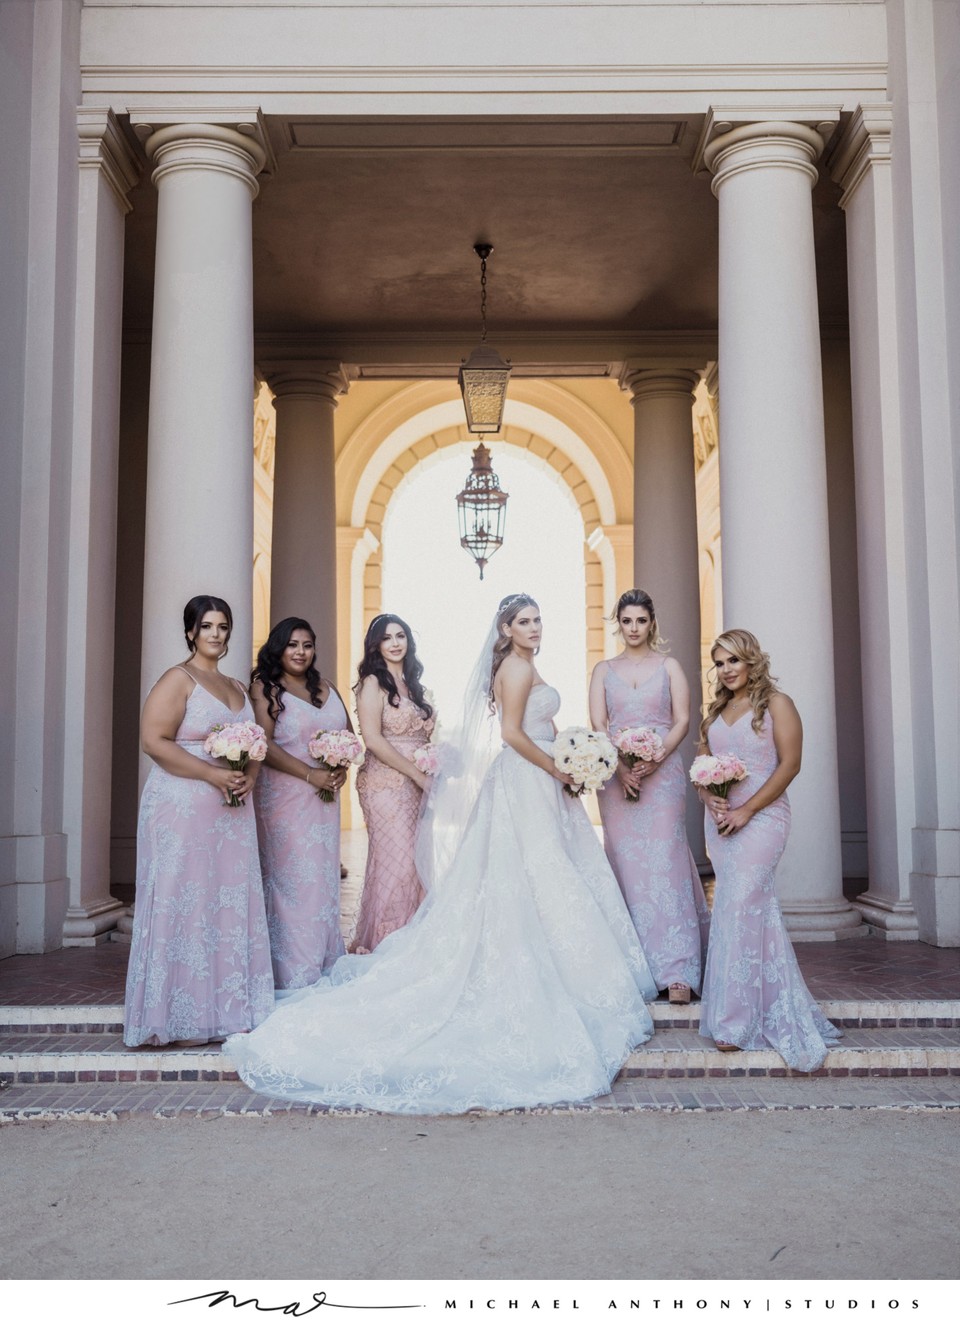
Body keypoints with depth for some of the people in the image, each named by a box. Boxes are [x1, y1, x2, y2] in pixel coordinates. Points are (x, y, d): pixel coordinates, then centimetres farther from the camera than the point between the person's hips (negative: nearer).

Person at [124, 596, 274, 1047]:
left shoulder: (238, 687, 17)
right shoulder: (178, 679, -4)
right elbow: (155, 741, -14)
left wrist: (250, 777, -2)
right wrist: (213, 775, -18)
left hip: (233, 812, 7)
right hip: (184, 809, -7)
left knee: (233, 904, 6)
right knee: (186, 904, -3)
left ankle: (226, 1011, 14)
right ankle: (182, 1019, 4)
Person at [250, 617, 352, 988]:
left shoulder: (326, 688, 15)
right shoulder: (265, 688, -5)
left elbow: (349, 733, 17)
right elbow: (264, 744, -14)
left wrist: (342, 769, -3)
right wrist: (311, 774, -17)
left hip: (325, 797, 6)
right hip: (284, 795, -6)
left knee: (324, 877, 8)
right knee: (291, 879, -5)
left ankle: (323, 964, 17)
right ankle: (293, 973, 3)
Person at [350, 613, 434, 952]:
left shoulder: (411, 683, 17)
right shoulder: (373, 683, -5)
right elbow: (372, 739, -14)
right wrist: (418, 774, -14)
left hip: (416, 785, 7)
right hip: (386, 784, -7)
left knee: (416, 862, 7)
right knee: (394, 863, -7)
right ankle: (382, 947, 6)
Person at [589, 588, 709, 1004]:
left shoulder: (669, 666, 9)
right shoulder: (604, 670, 13)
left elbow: (682, 720, 1)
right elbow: (598, 725, 3)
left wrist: (655, 760, -14)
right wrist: (621, 767, -12)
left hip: (662, 772, -2)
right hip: (616, 774, 2)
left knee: (665, 861, -9)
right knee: (627, 864, 0)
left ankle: (675, 971, -11)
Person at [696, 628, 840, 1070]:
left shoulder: (776, 704, -3)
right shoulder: (716, 711, 16)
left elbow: (790, 763, -10)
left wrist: (746, 810, -15)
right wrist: (710, 798, -6)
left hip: (761, 818, -6)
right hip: (719, 820, 6)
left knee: (738, 908, -13)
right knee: (758, 909, 10)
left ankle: (734, 1019, -5)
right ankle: (780, 1011, 20)